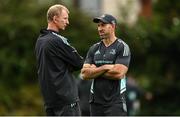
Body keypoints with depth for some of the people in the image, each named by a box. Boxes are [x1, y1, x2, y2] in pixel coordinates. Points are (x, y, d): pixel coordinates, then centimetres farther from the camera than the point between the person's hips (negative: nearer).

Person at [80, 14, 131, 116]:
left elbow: (119, 73, -17)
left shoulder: (122, 47, -4)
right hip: (96, 101, 6)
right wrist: (104, 67, -11)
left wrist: (95, 71, -5)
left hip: (115, 102, -6)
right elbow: (85, 74, 2)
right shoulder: (94, 49, 13)